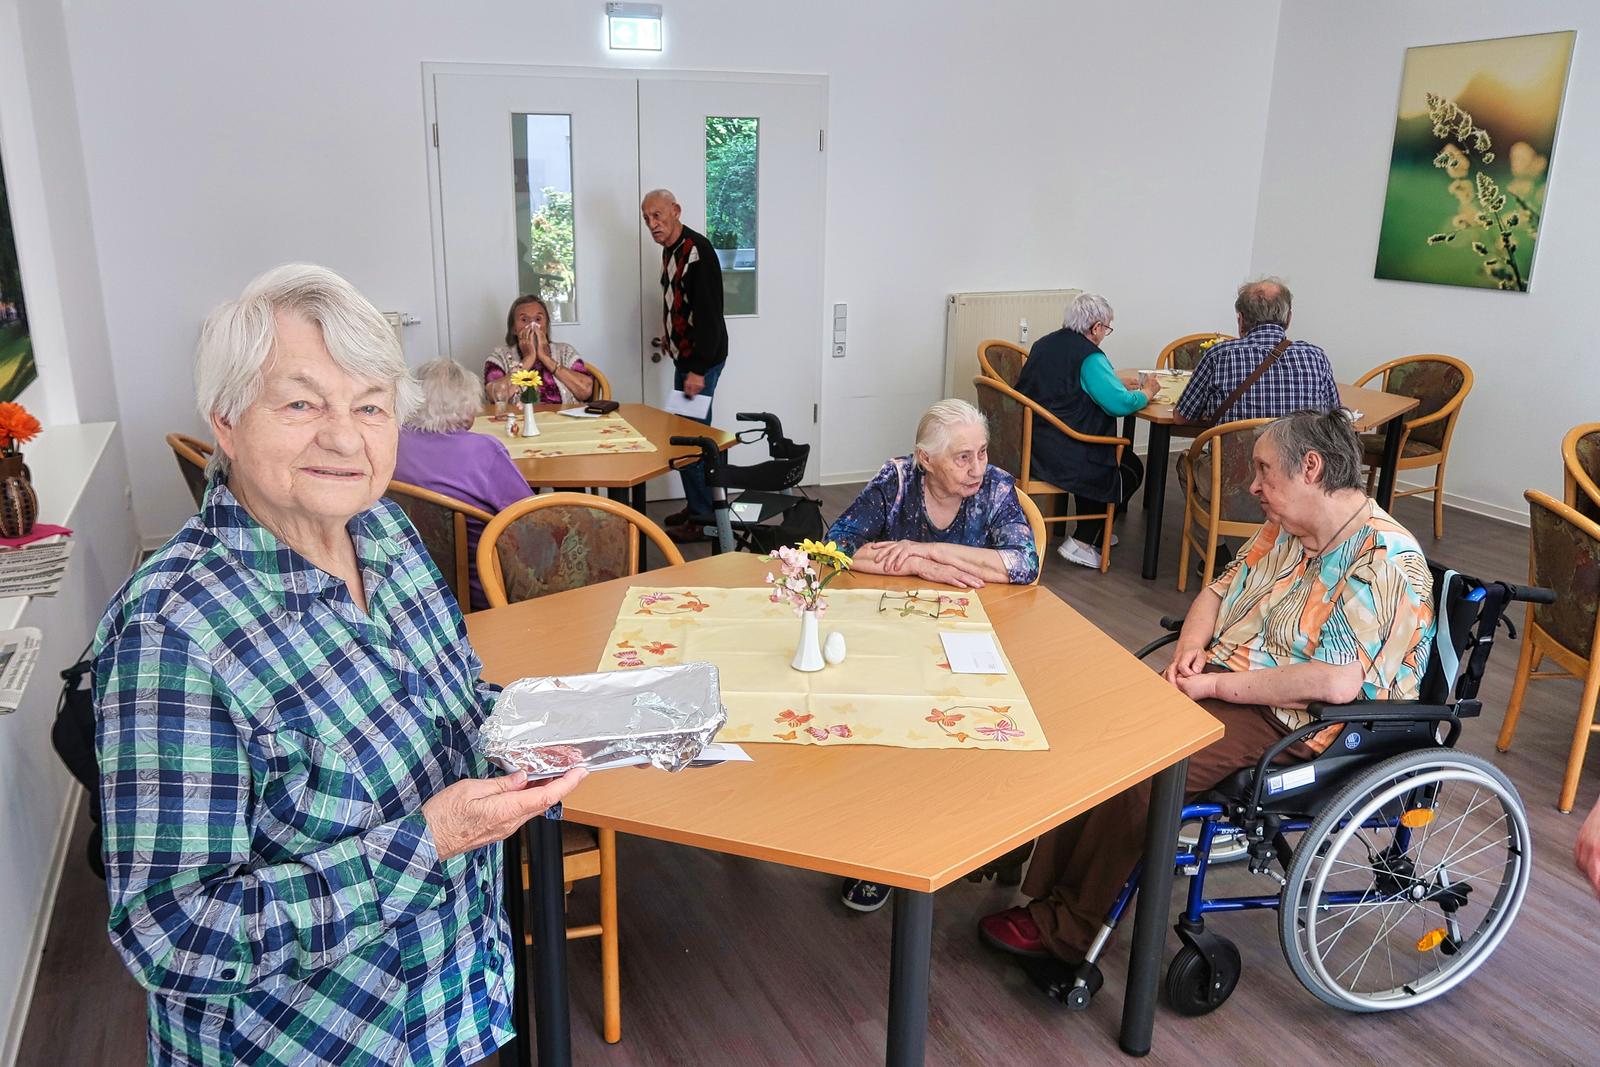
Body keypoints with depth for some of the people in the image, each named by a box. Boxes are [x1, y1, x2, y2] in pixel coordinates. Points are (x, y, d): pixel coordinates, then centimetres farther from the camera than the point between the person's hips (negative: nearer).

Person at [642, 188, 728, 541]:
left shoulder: (697, 251, -18)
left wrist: (698, 369, -24)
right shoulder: (670, 250, 12)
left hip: (701, 360, -10)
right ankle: (694, 505, 26)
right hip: (685, 356, 10)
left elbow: (709, 313, -23)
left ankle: (703, 518, 1)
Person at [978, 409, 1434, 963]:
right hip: (1219, 678, 9)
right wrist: (1190, 646, -4)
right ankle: (1048, 892, -5)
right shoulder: (1285, 529, 10)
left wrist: (1215, 685, -21)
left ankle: (1065, 929, -9)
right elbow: (1219, 589, 19)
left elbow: (1338, 683, -27)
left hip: (1286, 723, -9)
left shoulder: (1386, 560, -18)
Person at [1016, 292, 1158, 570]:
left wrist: (1115, 384, 22)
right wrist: (1146, 393, 0)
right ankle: (1082, 542, 11)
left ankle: (1090, 533, 37)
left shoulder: (1044, 344, 11)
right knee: (1128, 469, 13)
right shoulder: (1089, 357, -15)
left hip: (1028, 446, 9)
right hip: (1061, 455, -9)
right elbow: (1119, 403, -22)